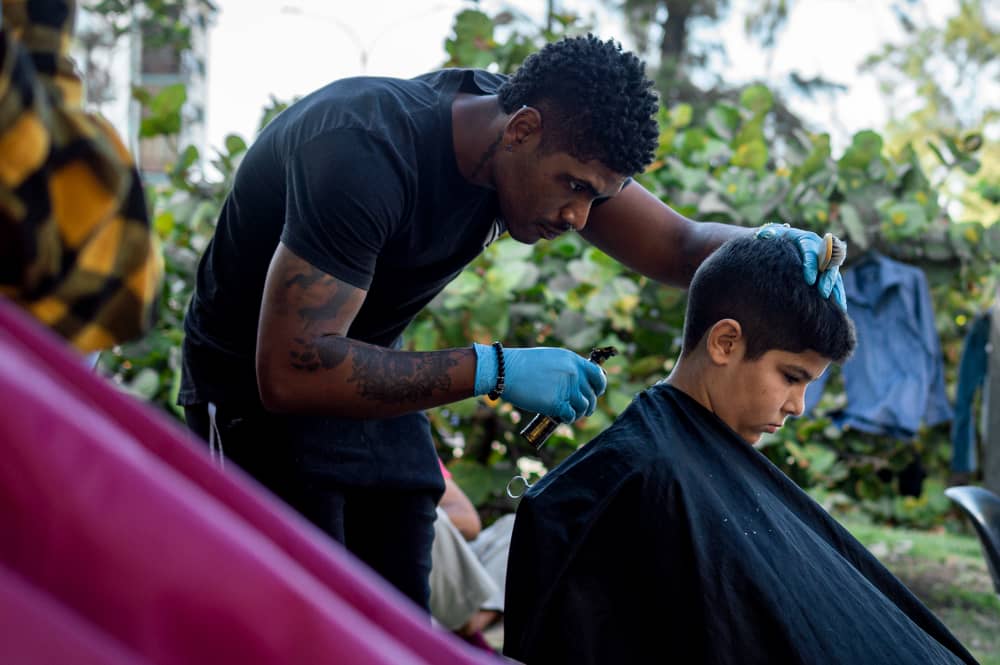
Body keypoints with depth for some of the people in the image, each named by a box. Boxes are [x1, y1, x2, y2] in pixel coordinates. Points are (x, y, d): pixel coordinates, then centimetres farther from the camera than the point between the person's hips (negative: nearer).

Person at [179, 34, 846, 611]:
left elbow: (679, 244, -4)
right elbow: (290, 373, -39)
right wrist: (493, 371, -40)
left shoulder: (558, 144, -11)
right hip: (263, 386, -7)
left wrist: (771, 244, -27)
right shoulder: (365, 154, -35)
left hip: (372, 373, 7)